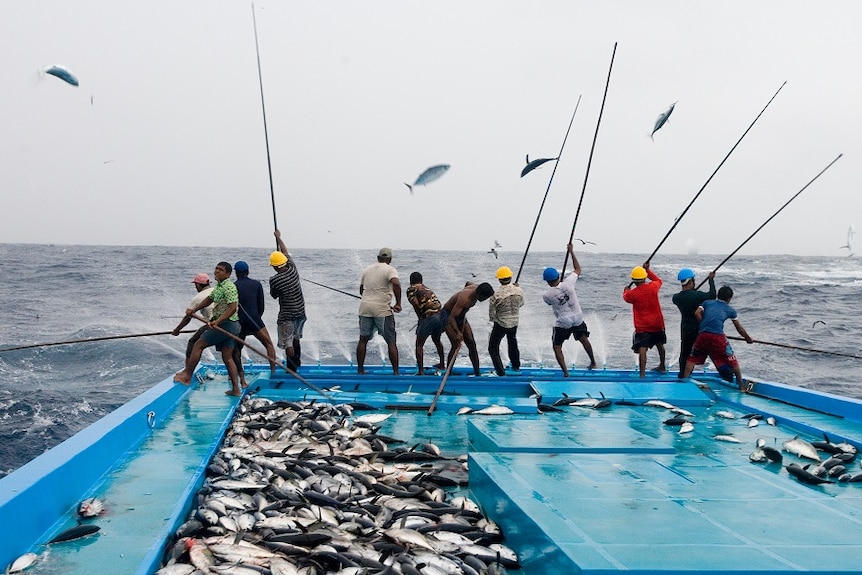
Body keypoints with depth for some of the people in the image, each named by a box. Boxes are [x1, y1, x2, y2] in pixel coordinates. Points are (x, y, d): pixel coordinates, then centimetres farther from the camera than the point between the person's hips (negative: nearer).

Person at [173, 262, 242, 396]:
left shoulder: (228, 287, -16)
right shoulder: (219, 286, 16)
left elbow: (232, 307, -25)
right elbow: (209, 299, 27)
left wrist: (217, 321, -32)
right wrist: (194, 309, 15)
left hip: (225, 324, -10)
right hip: (231, 326, 10)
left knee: (198, 345, 0)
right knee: (227, 358, 9)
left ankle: (187, 376, 7)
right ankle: (236, 389, 8)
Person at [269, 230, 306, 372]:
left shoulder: (274, 280, -17)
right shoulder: (292, 269, -4)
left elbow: (274, 295, 1)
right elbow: (286, 253, 11)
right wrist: (278, 237, 24)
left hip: (286, 316, -7)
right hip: (300, 312, 7)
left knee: (288, 343, 0)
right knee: (295, 339, 25)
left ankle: (292, 369, 1)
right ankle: (297, 363, 39)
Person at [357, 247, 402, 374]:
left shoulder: (367, 269, 15)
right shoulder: (390, 270, -3)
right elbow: (396, 284, -23)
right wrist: (398, 303, -16)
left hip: (365, 308, 5)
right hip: (382, 309, -5)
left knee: (363, 339, 13)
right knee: (391, 342, 1)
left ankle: (360, 370, 16)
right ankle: (396, 372, -2)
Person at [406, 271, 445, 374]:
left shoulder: (411, 289, 6)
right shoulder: (427, 289, 27)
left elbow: (416, 305, -9)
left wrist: (420, 318, 3)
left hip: (429, 316, -7)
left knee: (419, 344, 4)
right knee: (436, 340, 31)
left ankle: (420, 370, -4)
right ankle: (442, 364, 41)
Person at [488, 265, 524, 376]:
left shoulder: (495, 295, -25)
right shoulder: (519, 291, -15)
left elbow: (491, 314, -17)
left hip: (500, 325, -5)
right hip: (514, 323, 5)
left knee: (493, 348, 9)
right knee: (512, 343, 32)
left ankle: (501, 372, 2)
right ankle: (516, 365, 47)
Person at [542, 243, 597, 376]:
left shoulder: (547, 296, -18)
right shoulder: (568, 284, -15)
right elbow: (578, 269, 1)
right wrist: (571, 252, 7)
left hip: (562, 323, -3)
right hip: (577, 319, 4)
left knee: (557, 347, 9)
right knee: (584, 340, 25)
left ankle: (565, 372, 0)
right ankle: (593, 362, 41)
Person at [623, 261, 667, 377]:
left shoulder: (632, 294, -16)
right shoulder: (653, 286, -8)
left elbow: (626, 297, 10)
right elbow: (658, 280, 17)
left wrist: (626, 290, 31)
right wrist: (647, 270, 21)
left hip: (642, 327, -5)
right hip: (658, 324, 5)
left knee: (642, 349, -12)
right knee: (660, 344, 26)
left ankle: (642, 374, -23)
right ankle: (662, 367, 44)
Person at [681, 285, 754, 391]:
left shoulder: (707, 302, 23)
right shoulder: (730, 310, 21)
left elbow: (697, 313, 5)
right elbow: (740, 329, 29)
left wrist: (704, 324, 15)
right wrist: (748, 339, 44)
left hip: (703, 335, 1)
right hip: (718, 336, -1)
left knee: (692, 358, 18)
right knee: (732, 361, 13)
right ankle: (742, 385, 17)